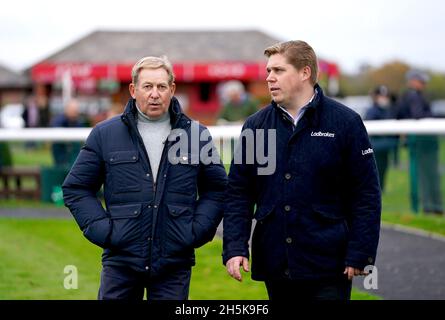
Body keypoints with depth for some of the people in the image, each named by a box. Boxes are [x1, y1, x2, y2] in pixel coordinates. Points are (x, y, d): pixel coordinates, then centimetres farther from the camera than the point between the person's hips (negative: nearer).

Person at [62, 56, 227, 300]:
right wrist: (101, 229, -3)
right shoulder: (105, 135, 4)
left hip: (174, 264, 0)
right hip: (120, 260, 0)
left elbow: (216, 188, 14)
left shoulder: (196, 135, 7)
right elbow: (76, 188, 8)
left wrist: (197, 230, 1)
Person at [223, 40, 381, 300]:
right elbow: (238, 192, 7)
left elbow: (366, 194, -3)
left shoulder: (345, 122, -3)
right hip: (274, 266, 4)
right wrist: (235, 248, -5)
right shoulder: (255, 126, 7)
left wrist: (359, 255, -9)